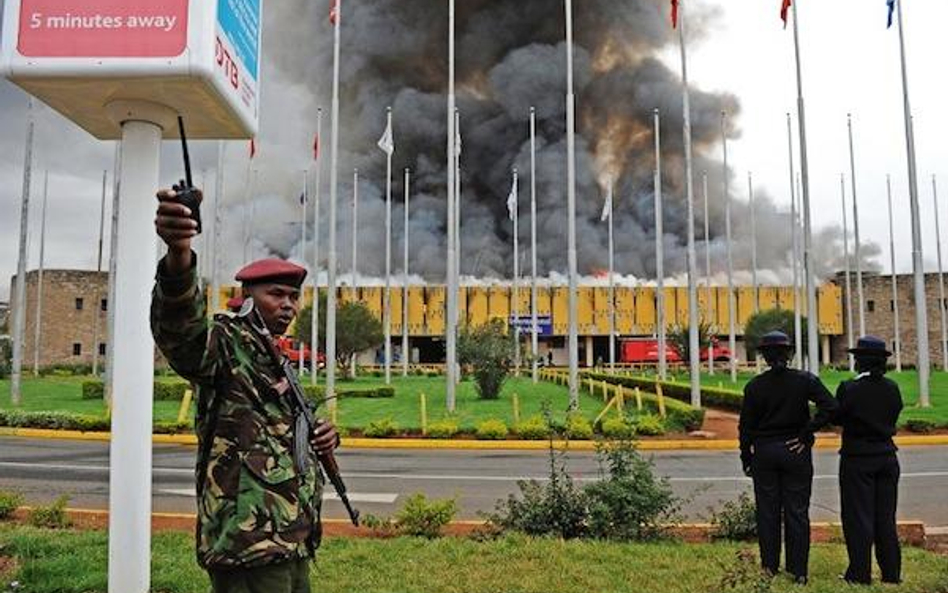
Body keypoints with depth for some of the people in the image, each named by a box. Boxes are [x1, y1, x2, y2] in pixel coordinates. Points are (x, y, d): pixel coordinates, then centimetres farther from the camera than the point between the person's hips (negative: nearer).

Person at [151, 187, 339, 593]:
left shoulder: (275, 360, 18)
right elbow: (179, 328, -32)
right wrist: (179, 255, -52)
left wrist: (321, 439, 7)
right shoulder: (225, 342, -8)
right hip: (250, 546, -9)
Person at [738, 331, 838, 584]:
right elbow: (830, 407, -15)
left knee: (767, 512, 10)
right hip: (796, 451, 0)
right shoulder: (804, 380, -6)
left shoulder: (755, 386, -5)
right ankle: (798, 571, 12)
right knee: (797, 512, 8)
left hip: (764, 452, 0)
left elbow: (746, 426, -2)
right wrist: (806, 434, -7)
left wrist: (746, 459, 8)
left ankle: (770, 566, 19)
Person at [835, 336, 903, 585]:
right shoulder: (892, 388, -1)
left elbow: (837, 417, -9)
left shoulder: (849, 389, -16)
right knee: (885, 517, 13)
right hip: (887, 457, 5)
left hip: (857, 459, -5)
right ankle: (891, 572, 20)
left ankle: (861, 573, 8)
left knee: (858, 517, 3)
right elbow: (894, 417, 6)